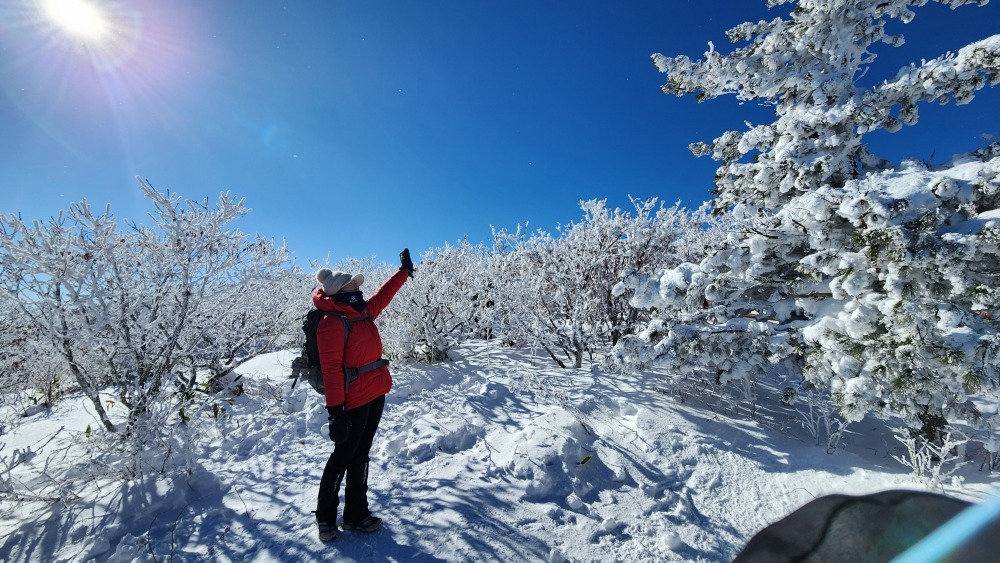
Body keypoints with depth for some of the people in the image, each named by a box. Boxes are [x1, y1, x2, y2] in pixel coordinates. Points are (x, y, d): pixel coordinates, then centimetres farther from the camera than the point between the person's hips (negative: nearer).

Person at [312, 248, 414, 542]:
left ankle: (356, 514, 32)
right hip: (355, 400, -8)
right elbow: (331, 369, -19)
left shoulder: (363, 312, 10)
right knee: (343, 456, 8)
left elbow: (382, 295, 25)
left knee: (360, 455, 17)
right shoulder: (331, 322, -15)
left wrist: (404, 271, 31)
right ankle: (325, 516, 29)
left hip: (376, 395, 8)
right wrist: (335, 410, -21)